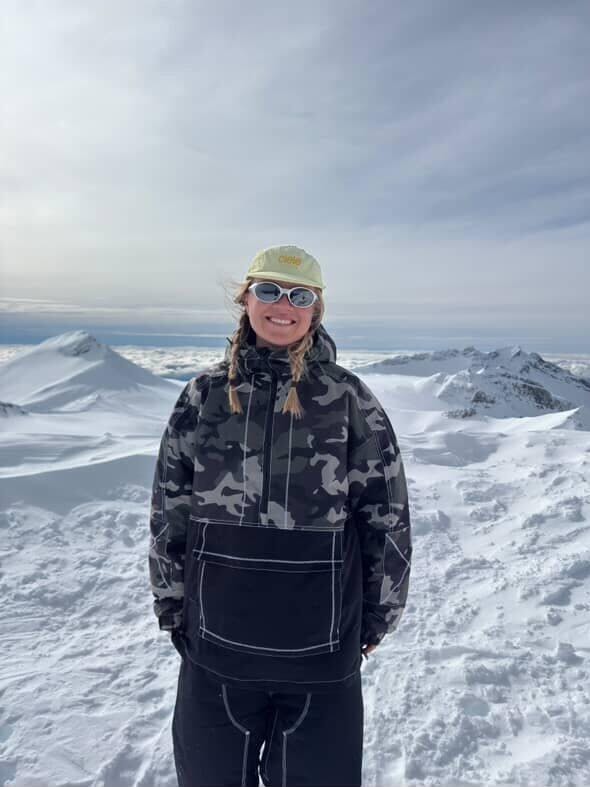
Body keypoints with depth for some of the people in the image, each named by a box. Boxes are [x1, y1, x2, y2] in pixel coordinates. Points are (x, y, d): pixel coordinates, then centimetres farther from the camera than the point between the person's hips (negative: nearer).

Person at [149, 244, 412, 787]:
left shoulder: (349, 398, -6)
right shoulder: (205, 392, -2)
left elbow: (388, 513, -1)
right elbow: (168, 509, 4)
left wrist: (380, 612, 4)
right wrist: (172, 606, 8)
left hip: (323, 645, -1)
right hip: (216, 641, 2)